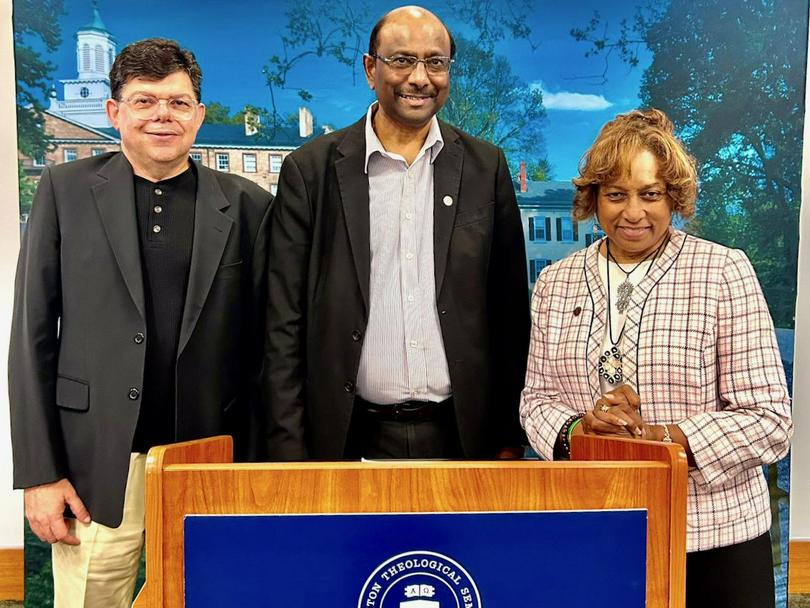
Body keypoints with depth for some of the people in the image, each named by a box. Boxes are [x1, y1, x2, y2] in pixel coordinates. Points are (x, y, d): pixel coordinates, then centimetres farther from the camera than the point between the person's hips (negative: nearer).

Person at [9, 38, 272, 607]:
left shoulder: (248, 205, 2)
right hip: (97, 464, 0)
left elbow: (261, 343, 3)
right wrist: (39, 473, -2)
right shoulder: (66, 190, 3)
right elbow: (33, 335, 2)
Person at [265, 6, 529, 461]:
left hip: (462, 436, 2)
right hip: (353, 439, -1)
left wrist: (510, 436, 3)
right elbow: (285, 324, -2)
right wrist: (290, 448, -5)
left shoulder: (486, 166, 3)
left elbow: (511, 311, 4)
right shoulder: (310, 170, -3)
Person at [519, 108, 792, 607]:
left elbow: (769, 420, -8)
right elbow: (537, 397, 7)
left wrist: (662, 438, -21)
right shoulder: (556, 282, 4)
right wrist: (579, 429, -14)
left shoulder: (725, 272, -5)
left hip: (713, 536, -2)